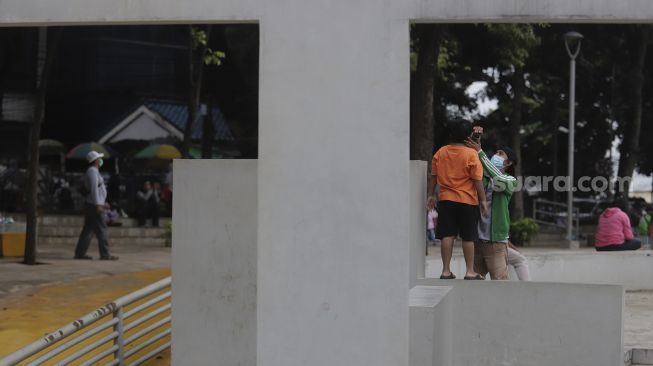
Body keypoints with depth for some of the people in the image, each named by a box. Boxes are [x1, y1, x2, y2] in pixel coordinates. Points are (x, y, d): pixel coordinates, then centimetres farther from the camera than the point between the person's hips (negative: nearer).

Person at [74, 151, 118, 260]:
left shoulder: (92, 171, 19)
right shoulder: (93, 171, -12)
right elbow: (94, 188, -20)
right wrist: (98, 205, -24)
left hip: (90, 206, 10)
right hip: (94, 205, -10)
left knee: (88, 230, 8)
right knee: (101, 229, -8)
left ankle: (80, 253, 7)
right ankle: (105, 254, -8)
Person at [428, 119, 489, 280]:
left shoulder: (440, 152, 3)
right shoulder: (471, 154, -9)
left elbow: (434, 176, 7)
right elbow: (477, 180, -9)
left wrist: (431, 195, 16)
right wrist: (483, 200, -4)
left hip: (445, 200, 3)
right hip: (467, 200, -3)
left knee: (447, 235, 4)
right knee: (468, 237, 3)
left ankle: (446, 270, 2)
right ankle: (470, 271, 6)